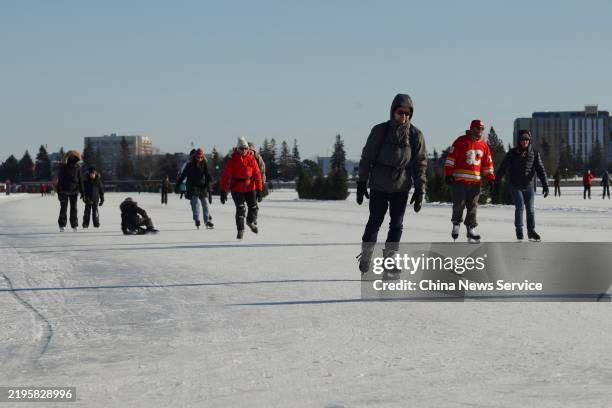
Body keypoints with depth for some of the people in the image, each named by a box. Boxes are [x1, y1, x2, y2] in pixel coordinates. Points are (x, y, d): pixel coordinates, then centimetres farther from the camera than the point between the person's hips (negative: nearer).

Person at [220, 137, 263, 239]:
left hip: (250, 187, 2)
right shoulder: (233, 160, -8)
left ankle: (251, 222, 36)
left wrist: (259, 190, -5)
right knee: (240, 209, -6)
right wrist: (223, 191, -14)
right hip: (237, 188, -2)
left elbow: (257, 174, 0)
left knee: (254, 207, 4)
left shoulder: (251, 159, -2)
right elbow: (225, 175, -9)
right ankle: (240, 230, 10)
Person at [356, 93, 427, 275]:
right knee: (375, 221, 3)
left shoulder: (416, 135, -4)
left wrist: (419, 190, -3)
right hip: (379, 185, -1)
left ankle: (389, 258, 14)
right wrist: (361, 183, -2)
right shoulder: (380, 131, -7)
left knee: (397, 225, 4)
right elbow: (367, 157, -2)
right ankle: (365, 255, 17)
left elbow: (420, 164, 0)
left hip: (401, 187, 2)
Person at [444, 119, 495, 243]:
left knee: (473, 206, 4)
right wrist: (449, 174, -12)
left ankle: (471, 228, 10)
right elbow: (451, 158, -6)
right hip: (459, 180, -4)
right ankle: (456, 223, 16)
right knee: (459, 204, -7)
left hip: (475, 181, 4)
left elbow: (488, 163, 18)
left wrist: (490, 179, 12)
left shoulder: (484, 145, 12)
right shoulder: (461, 141, -4)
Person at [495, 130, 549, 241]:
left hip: (529, 186, 2)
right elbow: (503, 167, 1)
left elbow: (540, 169, -3)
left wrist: (545, 185, -11)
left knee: (530, 209, 5)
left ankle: (531, 231, 17)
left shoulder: (534, 153, 0)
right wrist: (497, 181, 2)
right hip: (515, 186, -2)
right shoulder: (512, 153, -4)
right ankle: (519, 232, -3)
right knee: (519, 207, -11)